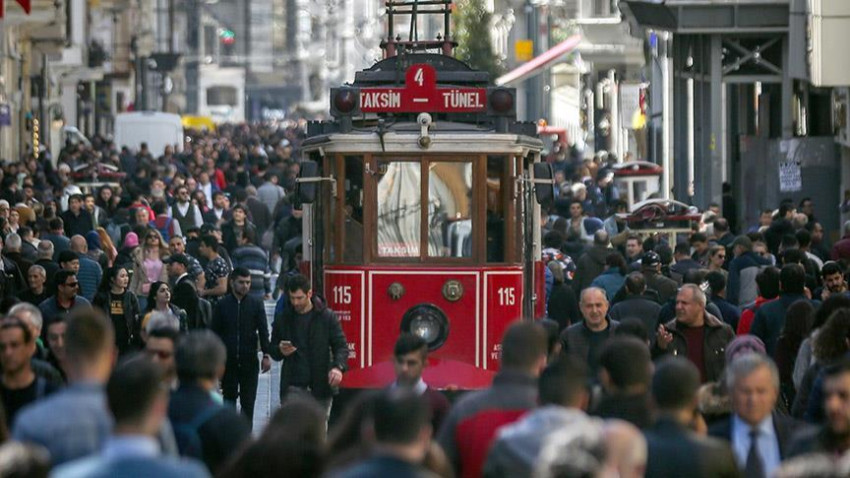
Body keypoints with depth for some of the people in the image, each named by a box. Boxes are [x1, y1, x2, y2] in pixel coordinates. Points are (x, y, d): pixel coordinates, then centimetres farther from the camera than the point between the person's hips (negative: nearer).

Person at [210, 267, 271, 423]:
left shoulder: (256, 304, 4)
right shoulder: (222, 305, 3)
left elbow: (263, 330, 1)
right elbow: (214, 332, 5)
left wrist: (266, 354, -10)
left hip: (249, 360, -1)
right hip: (228, 360, 1)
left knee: (248, 401, -1)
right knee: (229, 397, 8)